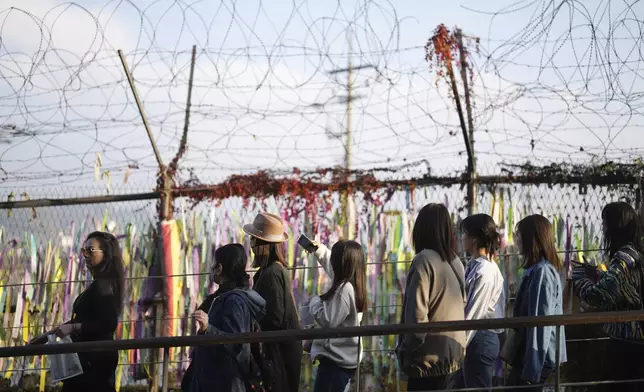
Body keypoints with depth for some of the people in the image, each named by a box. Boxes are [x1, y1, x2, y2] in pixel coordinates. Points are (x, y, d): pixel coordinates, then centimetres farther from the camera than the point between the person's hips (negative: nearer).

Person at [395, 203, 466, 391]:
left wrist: (408, 349, -7)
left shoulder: (424, 260, -15)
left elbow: (417, 313, -18)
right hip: (452, 352, 7)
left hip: (430, 356, -7)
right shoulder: (455, 261, 8)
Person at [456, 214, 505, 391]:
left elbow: (474, 313, -19)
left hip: (481, 340, -9)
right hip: (477, 338, 9)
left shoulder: (485, 272, -18)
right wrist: (459, 343, 12)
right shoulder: (475, 265, 9)